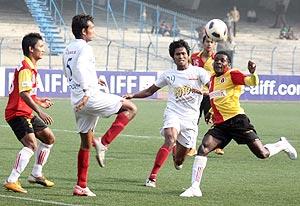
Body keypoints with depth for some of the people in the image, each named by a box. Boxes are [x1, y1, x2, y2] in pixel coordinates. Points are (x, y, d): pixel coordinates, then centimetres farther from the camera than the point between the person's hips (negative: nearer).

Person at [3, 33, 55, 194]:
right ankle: (11, 181, -28)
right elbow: (24, 94, -28)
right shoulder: (25, 68, -17)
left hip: (27, 114, 11)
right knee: (31, 144, -25)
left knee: (49, 138, 18)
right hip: (17, 113, -11)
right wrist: (40, 112, -31)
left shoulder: (31, 68, 17)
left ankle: (36, 174, 28)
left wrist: (40, 102, 26)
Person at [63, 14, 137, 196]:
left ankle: (81, 186, 11)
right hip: (92, 98, -9)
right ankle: (103, 143, -11)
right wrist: (87, 91, -30)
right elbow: (79, 67, -27)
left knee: (86, 142, 14)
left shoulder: (68, 50, 19)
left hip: (78, 102, 9)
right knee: (131, 109, -1)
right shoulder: (85, 48, -9)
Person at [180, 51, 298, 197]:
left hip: (236, 119, -6)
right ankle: (195, 187, -17)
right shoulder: (213, 79, 18)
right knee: (203, 148, -16)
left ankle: (282, 145, 28)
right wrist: (211, 112, 29)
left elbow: (253, 83, -19)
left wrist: (253, 73, -38)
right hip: (220, 124, 6)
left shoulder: (232, 74, -4)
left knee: (262, 154, -6)